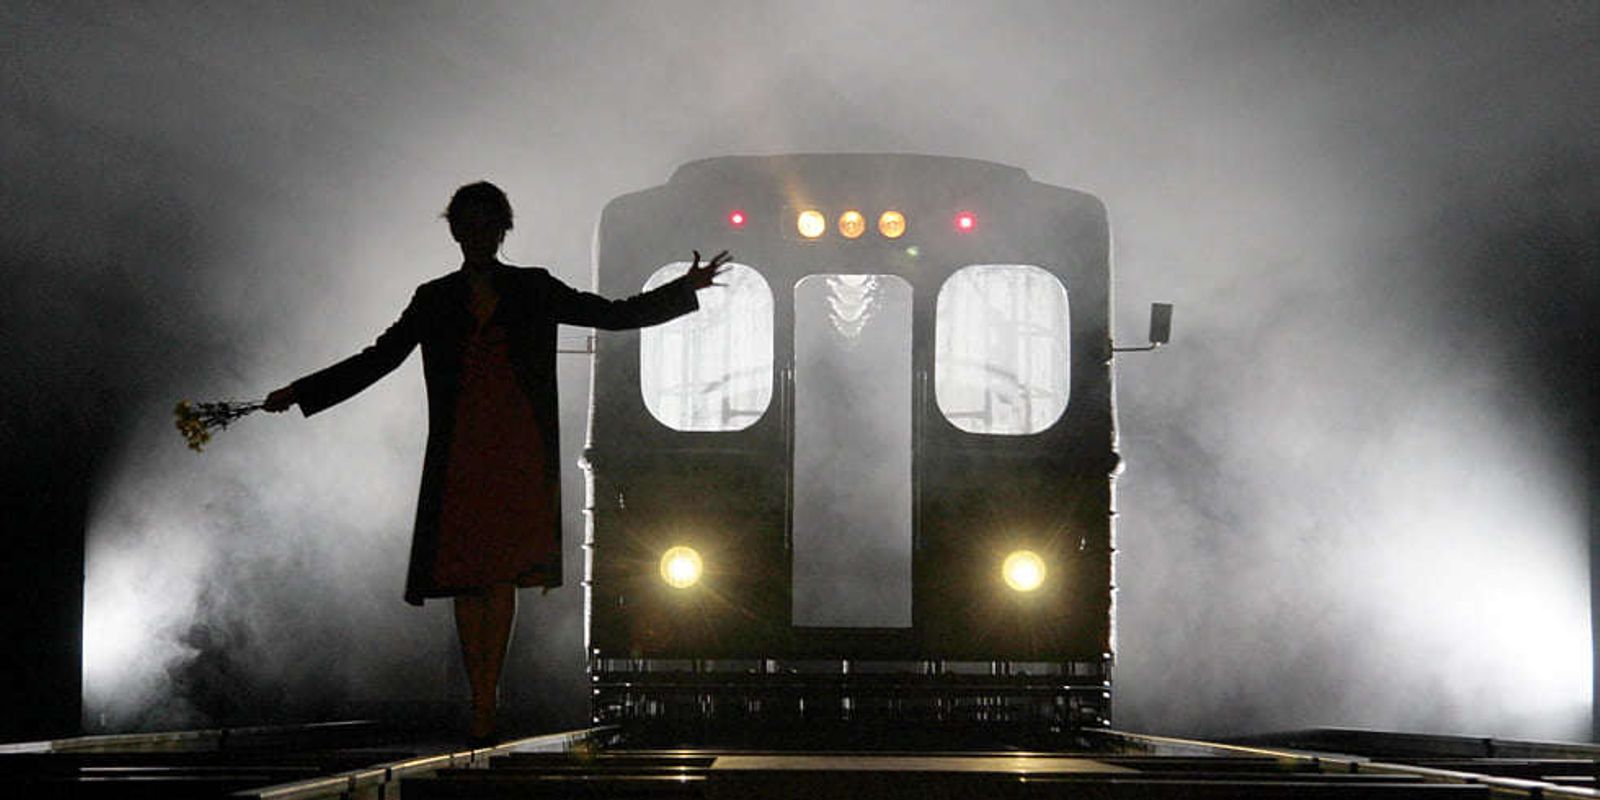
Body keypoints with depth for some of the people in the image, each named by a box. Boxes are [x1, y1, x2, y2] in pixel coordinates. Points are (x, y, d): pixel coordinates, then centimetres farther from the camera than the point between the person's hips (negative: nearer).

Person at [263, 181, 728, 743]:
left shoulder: (533, 289, 7)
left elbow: (614, 315, 8)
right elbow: (377, 359, 11)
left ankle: (486, 704, -6)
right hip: (460, 460, 2)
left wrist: (686, 289, 2)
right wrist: (298, 394, 6)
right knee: (467, 581, 3)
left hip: (519, 459, -2)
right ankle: (482, 702, 11)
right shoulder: (434, 300, 10)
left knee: (500, 578, -9)